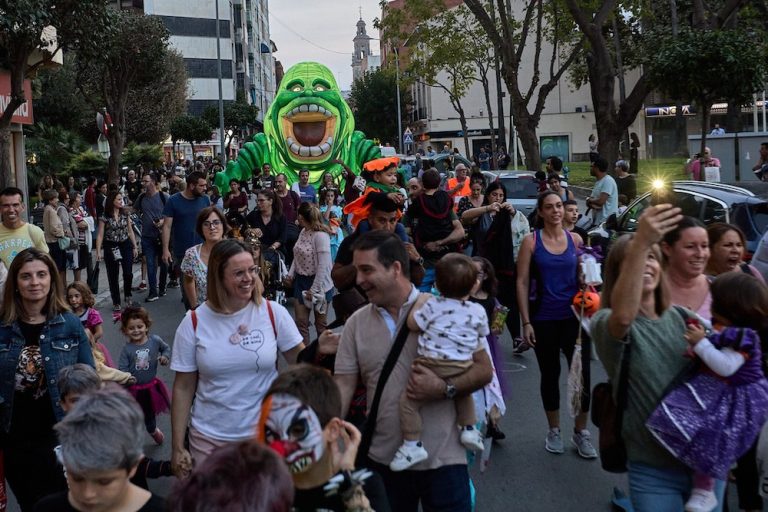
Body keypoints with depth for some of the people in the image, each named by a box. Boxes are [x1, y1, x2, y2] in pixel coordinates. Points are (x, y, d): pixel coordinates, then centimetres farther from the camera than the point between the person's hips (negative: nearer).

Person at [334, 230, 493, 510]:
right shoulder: (356, 323, 3)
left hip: (442, 457, -3)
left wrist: (444, 389, -20)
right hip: (384, 457, 3)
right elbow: (343, 386, 1)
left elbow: (484, 370, -4)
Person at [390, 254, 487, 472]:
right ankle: (469, 428, 27)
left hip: (431, 366, -4)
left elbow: (412, 324, 1)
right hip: (462, 368, 4)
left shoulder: (432, 306, -6)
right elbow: (481, 336, 17)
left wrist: (419, 302, 12)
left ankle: (412, 444, -4)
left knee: (409, 400, 3)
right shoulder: (478, 311, 3)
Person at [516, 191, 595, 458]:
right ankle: (554, 430, 27)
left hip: (574, 317, 1)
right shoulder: (531, 241, -3)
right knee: (550, 375, 11)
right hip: (544, 319, -1)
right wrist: (526, 322, -9)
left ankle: (580, 431, 14)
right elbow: (522, 283, -4)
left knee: (582, 373, -3)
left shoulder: (575, 239, 4)